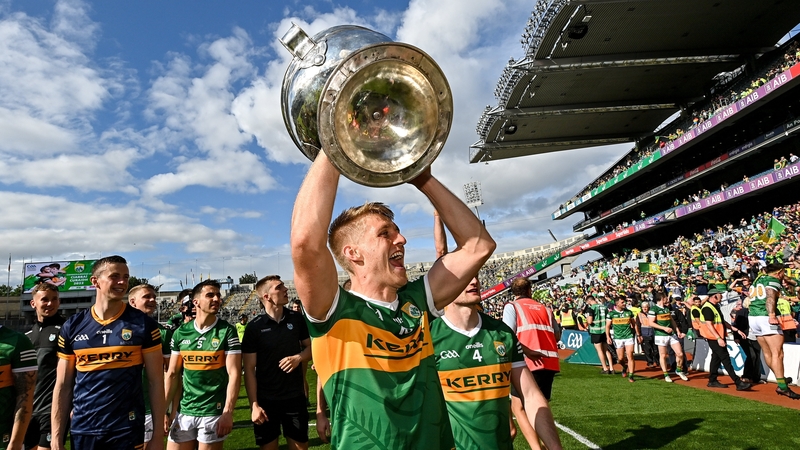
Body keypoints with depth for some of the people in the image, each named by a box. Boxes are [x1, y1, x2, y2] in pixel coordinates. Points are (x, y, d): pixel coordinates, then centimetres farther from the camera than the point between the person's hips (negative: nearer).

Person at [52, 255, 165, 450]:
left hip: (127, 431, -2)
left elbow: (156, 382, -5)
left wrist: (158, 434, -8)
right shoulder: (72, 326, 1)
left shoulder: (143, 324, -7)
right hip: (82, 430, 2)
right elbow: (63, 386, 6)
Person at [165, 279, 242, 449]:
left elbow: (234, 374, -11)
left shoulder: (227, 331, -8)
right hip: (184, 411, 3)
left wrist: (228, 412, -16)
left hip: (214, 412, -3)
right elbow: (173, 373, 8)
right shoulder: (180, 333, 2)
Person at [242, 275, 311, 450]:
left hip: (295, 396, 2)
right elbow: (249, 369, -7)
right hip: (266, 399, -2)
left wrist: (299, 357, -12)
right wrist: (254, 404, -12)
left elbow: (310, 347, 9)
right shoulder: (254, 327, -9)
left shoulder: (297, 319, -2)